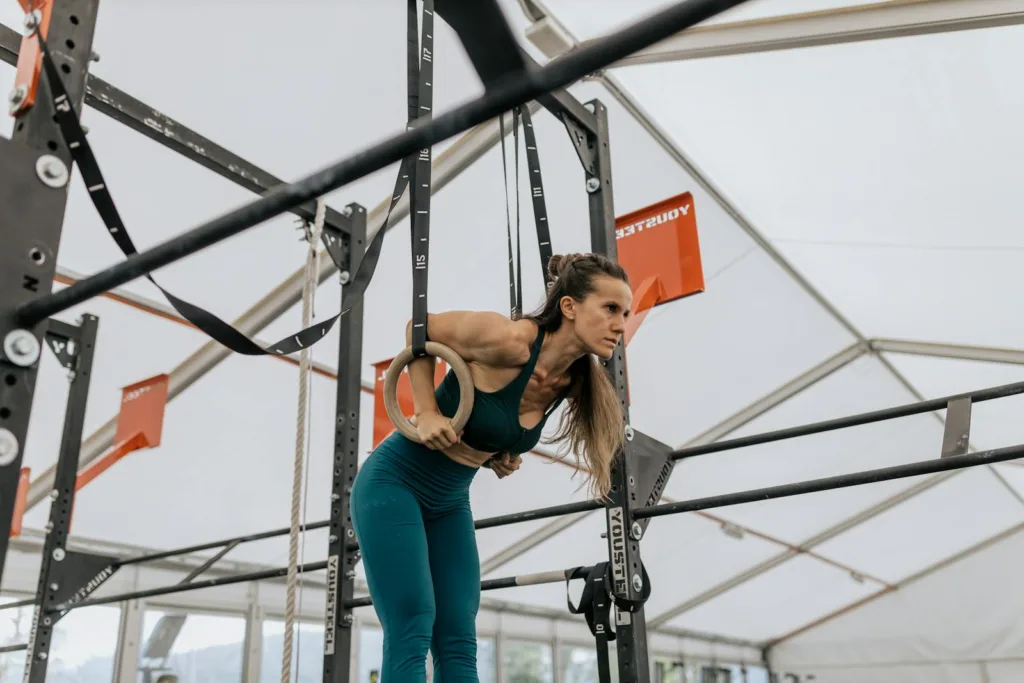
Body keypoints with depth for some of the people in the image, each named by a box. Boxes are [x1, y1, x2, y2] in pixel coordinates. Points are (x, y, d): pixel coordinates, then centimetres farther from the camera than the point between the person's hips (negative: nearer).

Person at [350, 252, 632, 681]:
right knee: (412, 634, -12)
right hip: (394, 482, -7)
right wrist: (426, 411, -18)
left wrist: (504, 455, 0)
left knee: (459, 645, 3)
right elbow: (418, 329, -11)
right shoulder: (509, 339, -27)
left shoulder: (572, 383, -5)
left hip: (449, 501, 7)